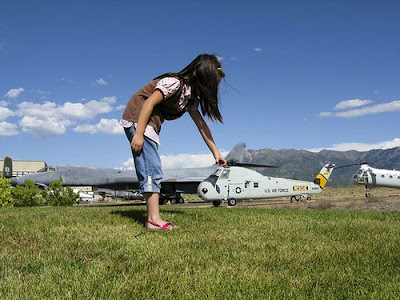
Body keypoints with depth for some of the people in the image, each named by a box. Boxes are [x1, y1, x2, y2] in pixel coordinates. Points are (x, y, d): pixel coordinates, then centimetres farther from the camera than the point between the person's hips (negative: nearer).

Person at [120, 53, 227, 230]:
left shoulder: (191, 96, 12)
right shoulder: (175, 83, -16)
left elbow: (201, 124, 13)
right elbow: (149, 102, -22)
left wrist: (215, 152, 12)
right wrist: (138, 134, -27)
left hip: (151, 124, 10)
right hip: (138, 118, -10)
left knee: (152, 171, 5)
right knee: (151, 169, -16)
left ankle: (153, 218, 7)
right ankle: (154, 219, -18)